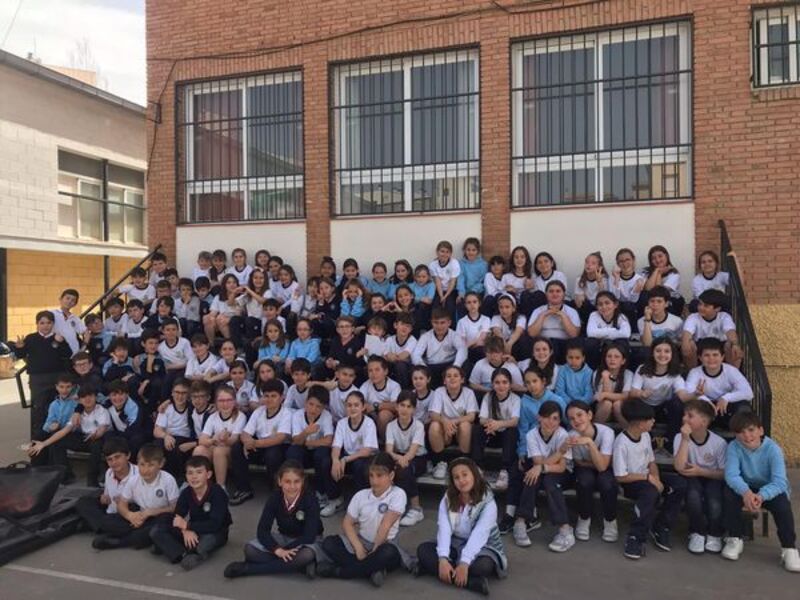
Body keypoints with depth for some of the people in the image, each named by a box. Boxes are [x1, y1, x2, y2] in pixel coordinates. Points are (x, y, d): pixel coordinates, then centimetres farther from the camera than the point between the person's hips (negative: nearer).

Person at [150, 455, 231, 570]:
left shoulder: (217, 493, -22)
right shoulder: (186, 493, -7)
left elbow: (214, 524, -30)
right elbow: (176, 518, -12)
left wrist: (187, 525, -28)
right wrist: (185, 531, -33)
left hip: (215, 532, -6)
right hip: (192, 531, 6)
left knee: (209, 539, -42)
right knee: (156, 530, -13)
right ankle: (184, 554, -28)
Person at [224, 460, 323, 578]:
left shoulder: (310, 500, -26)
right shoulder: (274, 498, -15)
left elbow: (309, 536, -28)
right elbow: (262, 530, -18)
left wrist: (283, 551, -30)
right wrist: (277, 550, -35)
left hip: (307, 541, -4)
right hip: (283, 537, 4)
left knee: (306, 555, -39)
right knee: (250, 549, -21)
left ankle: (247, 568, -27)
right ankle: (304, 564, -24)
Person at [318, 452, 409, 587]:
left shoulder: (398, 494, -12)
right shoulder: (361, 495, 1)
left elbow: (386, 525, -16)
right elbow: (347, 523, -1)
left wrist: (375, 550, -17)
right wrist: (358, 547, -15)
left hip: (384, 544, -4)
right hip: (361, 542, 4)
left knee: (388, 554, -39)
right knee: (328, 543, -17)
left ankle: (336, 571, -23)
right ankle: (373, 570, -26)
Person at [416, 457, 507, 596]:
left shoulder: (488, 503, -17)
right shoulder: (447, 499, -5)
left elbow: (479, 535, -29)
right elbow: (443, 529, -18)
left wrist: (464, 563, -41)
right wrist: (443, 559, -33)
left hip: (482, 548, -4)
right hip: (455, 546, 5)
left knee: (482, 565, -38)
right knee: (423, 549, -21)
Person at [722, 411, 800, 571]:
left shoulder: (773, 449, -21)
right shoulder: (733, 447, -17)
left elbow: (779, 481, -29)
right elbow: (731, 474, -28)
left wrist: (761, 496, -48)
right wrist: (746, 492, -48)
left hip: (769, 490, -1)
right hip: (745, 489, 1)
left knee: (782, 504, -31)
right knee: (729, 494, -27)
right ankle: (735, 539, -7)